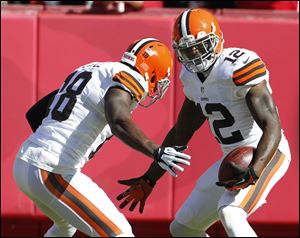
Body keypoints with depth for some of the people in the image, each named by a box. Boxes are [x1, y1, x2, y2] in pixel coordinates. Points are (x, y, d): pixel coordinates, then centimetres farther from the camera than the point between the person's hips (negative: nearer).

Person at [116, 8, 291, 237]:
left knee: (230, 214, -34)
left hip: (264, 154, -9)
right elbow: (180, 134, 19)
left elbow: (272, 127, -26)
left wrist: (254, 171, -41)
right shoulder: (193, 77, 6)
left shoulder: (239, 68, -21)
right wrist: (149, 180, 20)